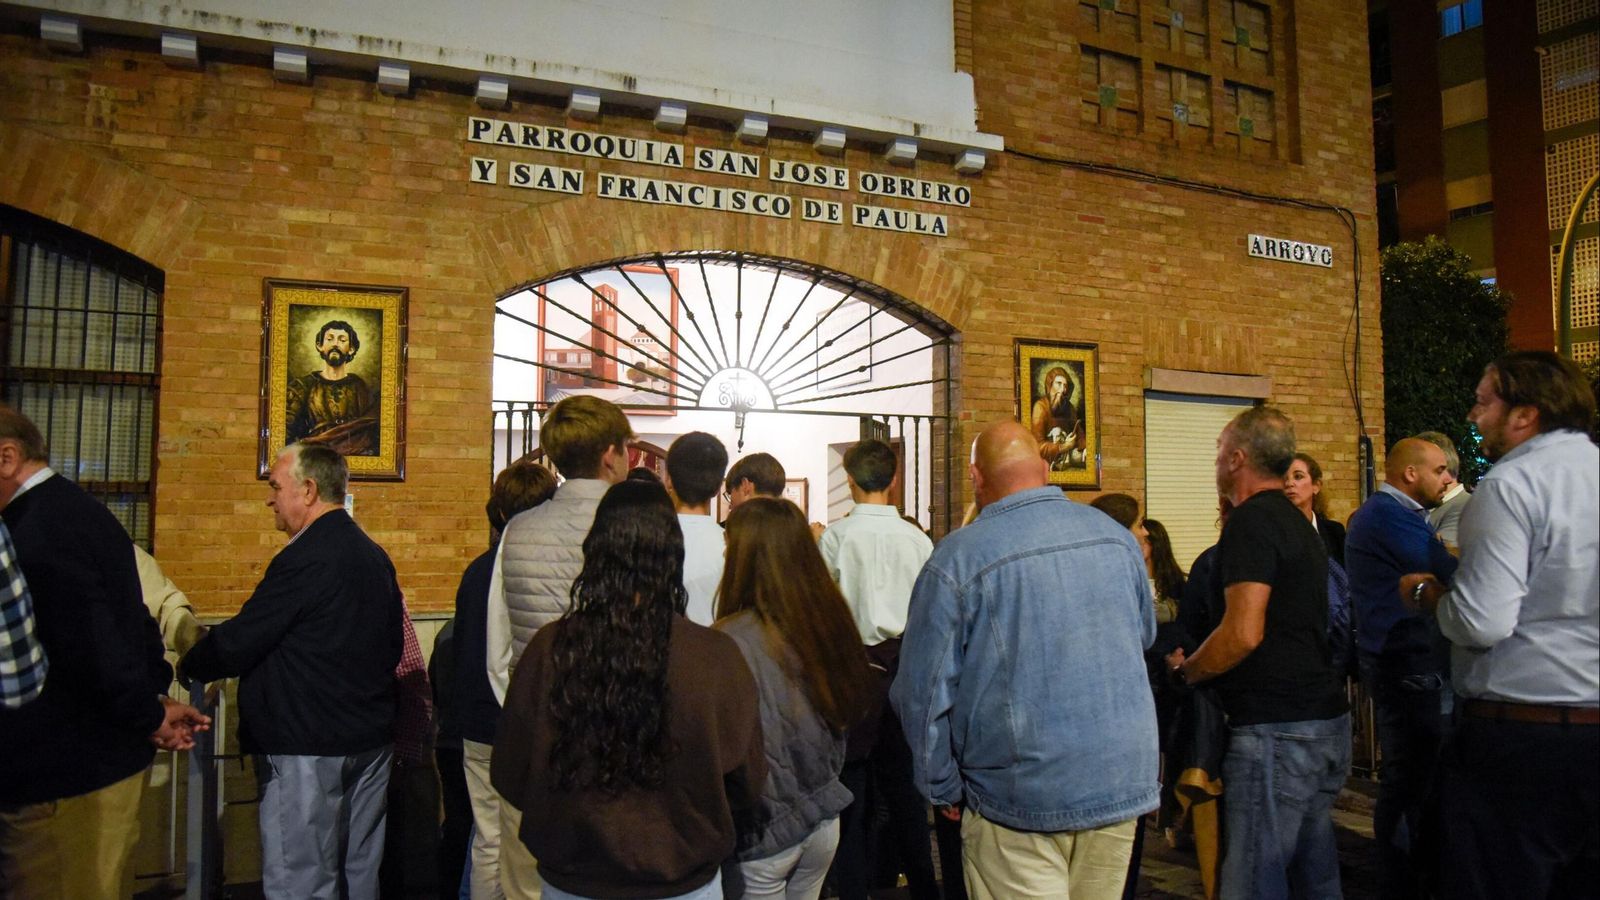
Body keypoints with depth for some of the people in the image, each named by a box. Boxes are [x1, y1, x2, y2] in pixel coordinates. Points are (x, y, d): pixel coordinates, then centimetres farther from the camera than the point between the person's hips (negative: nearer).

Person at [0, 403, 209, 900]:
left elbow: (93, 643, -24)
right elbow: (132, 622, 14)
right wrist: (155, 696, 8)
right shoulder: (80, 510, 10)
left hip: (60, 775, -9)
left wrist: (149, 714, -10)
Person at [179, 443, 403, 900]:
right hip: (372, 739, 9)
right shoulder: (375, 556, 11)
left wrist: (187, 666, 5)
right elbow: (393, 644, 17)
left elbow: (237, 642, -13)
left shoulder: (304, 558, -17)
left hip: (307, 746, -9)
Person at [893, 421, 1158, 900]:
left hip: (1021, 803, -5)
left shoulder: (956, 559, -14)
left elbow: (923, 692, -11)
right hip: (1124, 784, 5)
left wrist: (944, 789, 3)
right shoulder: (1117, 537, 1)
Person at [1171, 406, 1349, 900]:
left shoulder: (1251, 521, -14)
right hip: (1326, 721, 10)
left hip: (1276, 730, -10)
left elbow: (1244, 633, -23)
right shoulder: (1298, 522, 16)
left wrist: (1184, 670, -7)